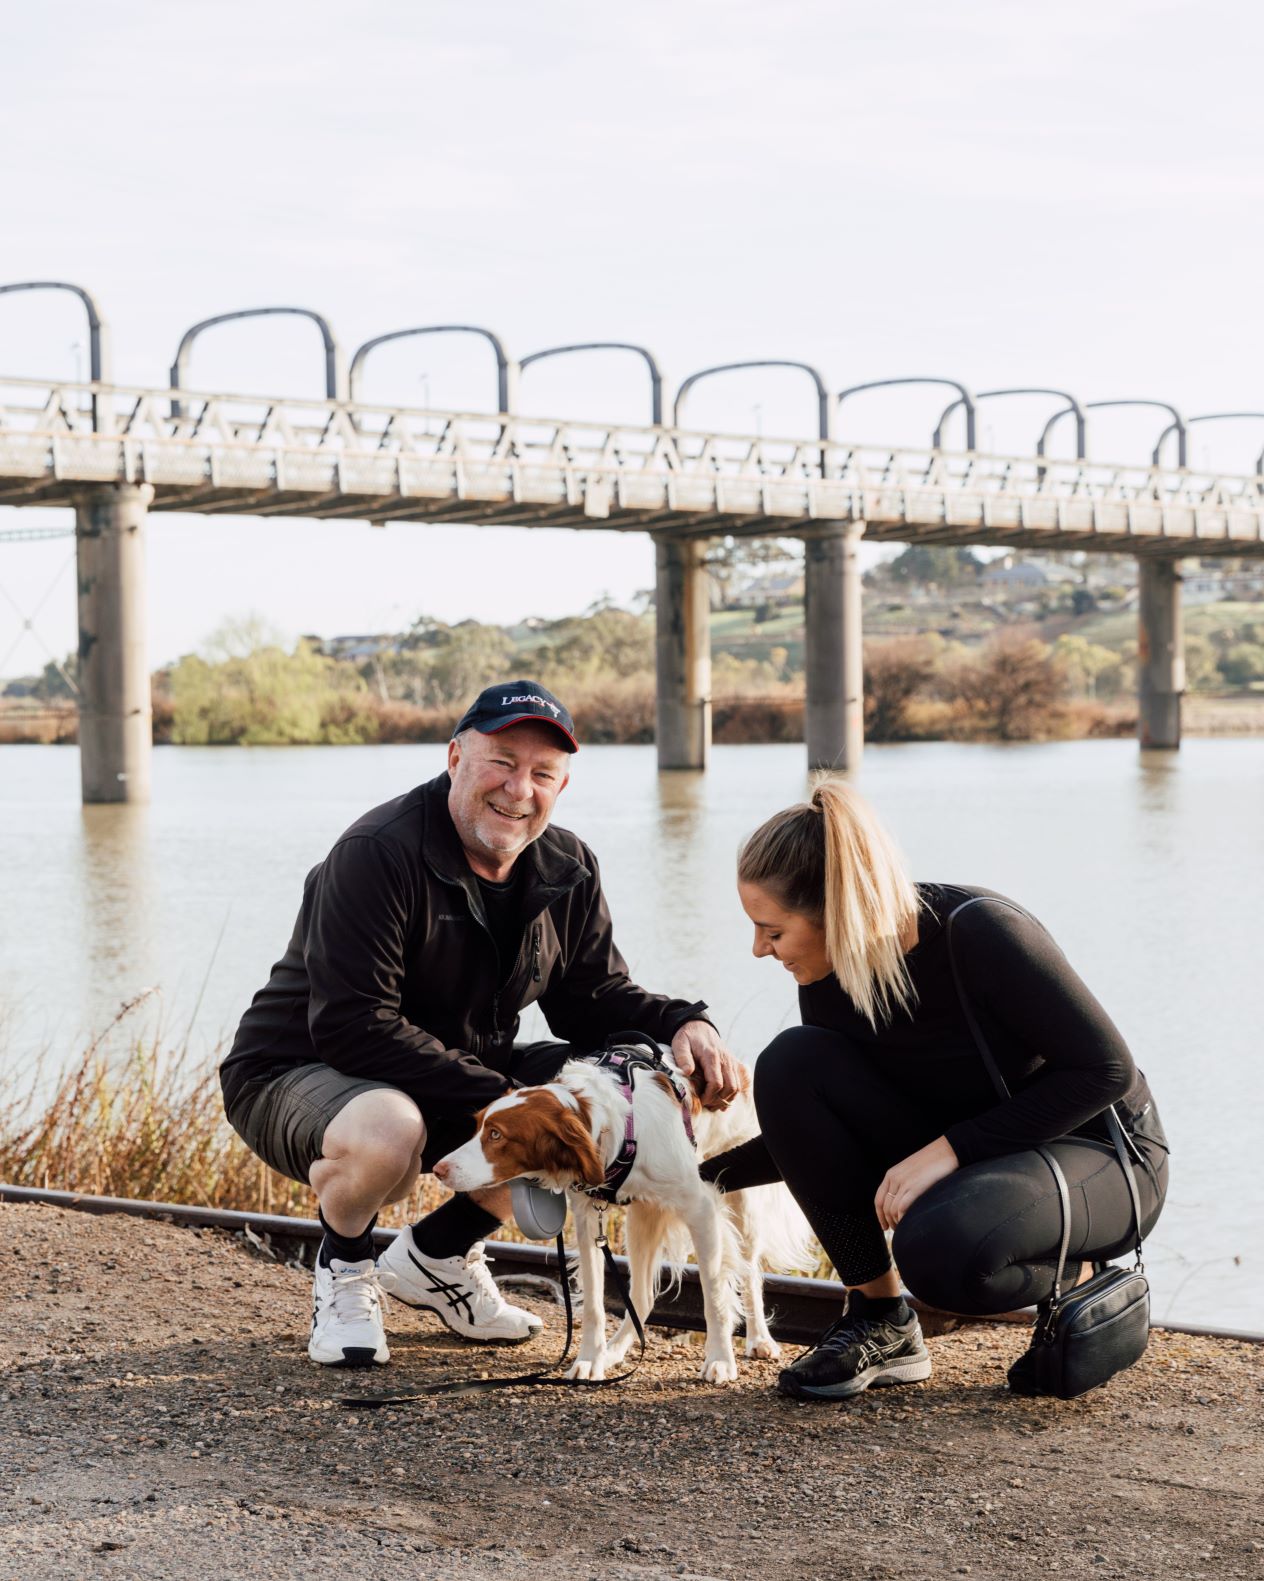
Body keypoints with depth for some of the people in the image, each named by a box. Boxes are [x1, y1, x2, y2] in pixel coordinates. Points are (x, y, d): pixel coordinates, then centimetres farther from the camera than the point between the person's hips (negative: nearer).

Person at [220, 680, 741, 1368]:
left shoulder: (568, 871, 0)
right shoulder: (376, 854, -23)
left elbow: (594, 996, 7)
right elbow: (353, 1027, -29)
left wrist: (680, 1024, -16)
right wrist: (495, 1100, -33)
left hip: (470, 1073, 7)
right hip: (300, 1073, -7)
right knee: (386, 1132, -42)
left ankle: (438, 1251, 8)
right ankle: (344, 1266, -3)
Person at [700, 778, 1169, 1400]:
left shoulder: (977, 931, -26)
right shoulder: (829, 977, -7)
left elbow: (1106, 1068, -23)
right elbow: (812, 1128, 10)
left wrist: (948, 1149, -26)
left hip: (1101, 1158, -7)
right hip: (962, 1160, 7)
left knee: (938, 1250, -38)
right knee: (789, 1064, -16)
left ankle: (1076, 1277, -4)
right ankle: (880, 1321, -9)